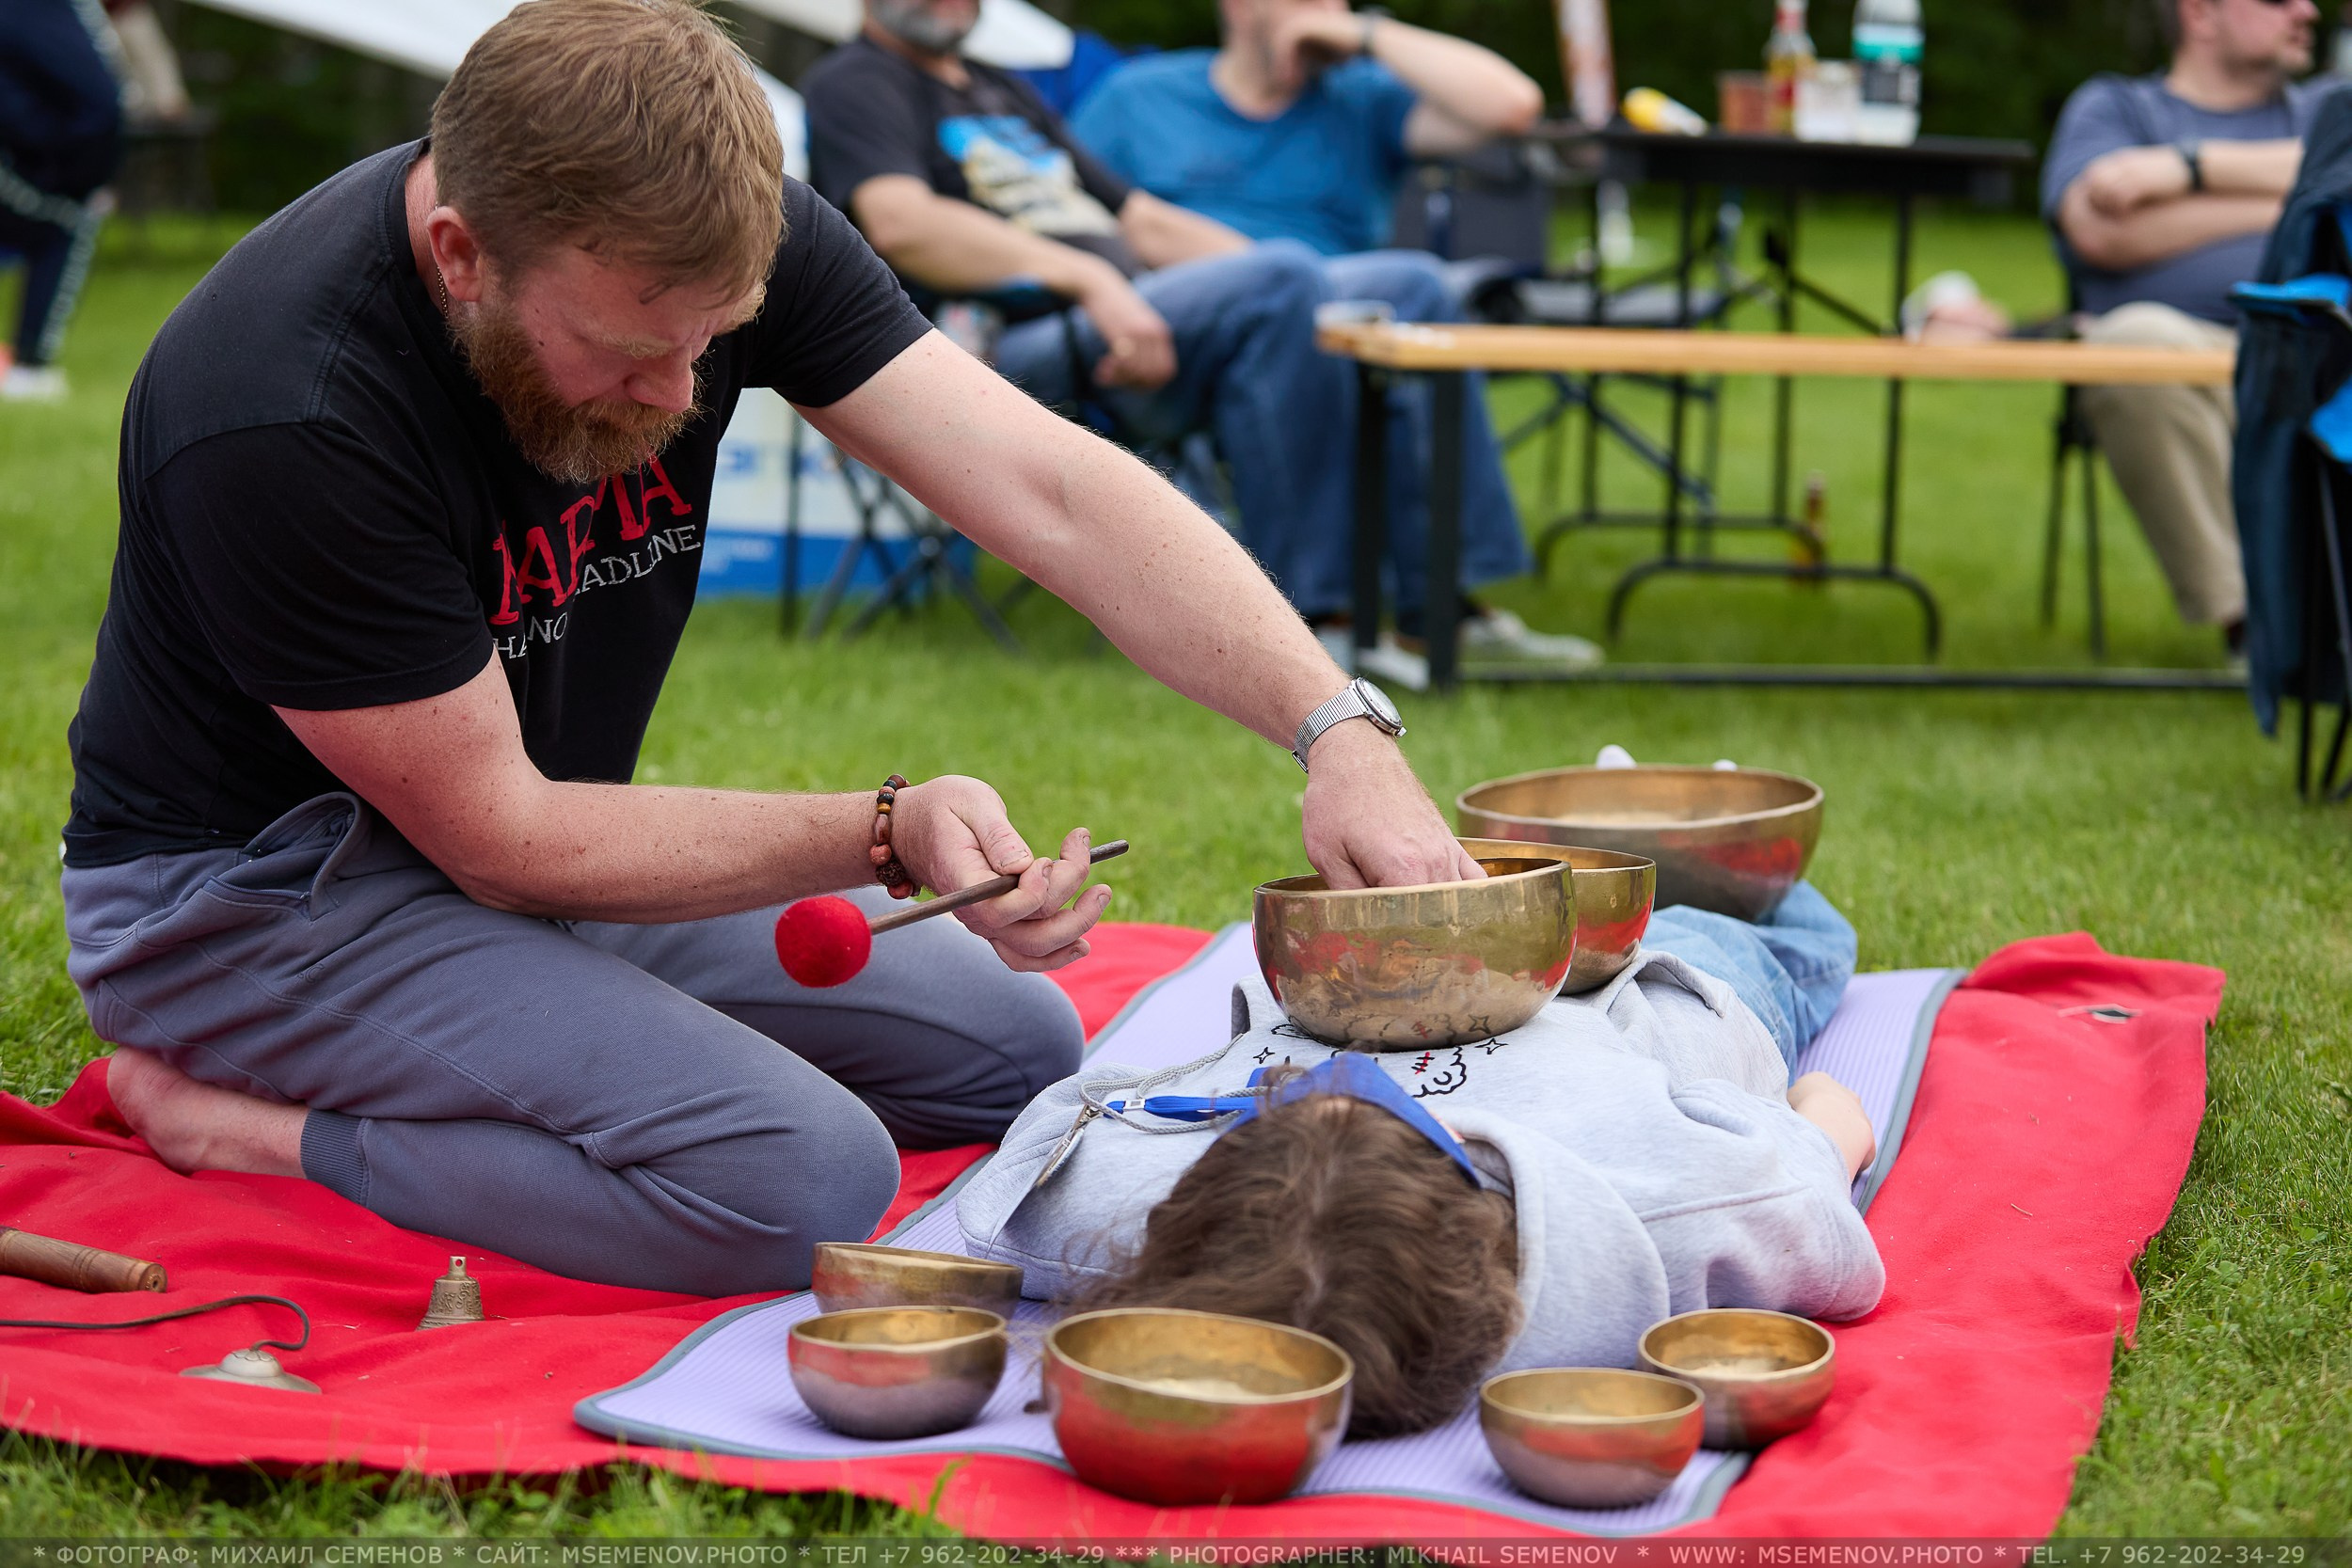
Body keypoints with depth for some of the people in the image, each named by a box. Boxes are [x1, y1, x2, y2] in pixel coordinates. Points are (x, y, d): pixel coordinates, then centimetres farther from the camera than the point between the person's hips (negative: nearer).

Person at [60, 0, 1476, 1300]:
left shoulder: (724, 240, -15)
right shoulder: (283, 425, -33)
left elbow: (1050, 486, -20)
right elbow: (499, 835, -25)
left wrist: (1341, 731, -31)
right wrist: (890, 836, -32)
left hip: (534, 843, 8)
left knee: (1017, 1047, 9)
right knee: (805, 1181, -26)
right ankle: (236, 1123, -10)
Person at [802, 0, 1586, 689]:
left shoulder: (1003, 91, 32)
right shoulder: (853, 84, 5)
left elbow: (1145, 222, 28)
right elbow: (899, 223, -15)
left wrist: (1287, 285, 12)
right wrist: (1089, 279, -26)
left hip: (1129, 323, 9)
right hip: (1022, 352, -8)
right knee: (1281, 279, -30)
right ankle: (1306, 619, -29)